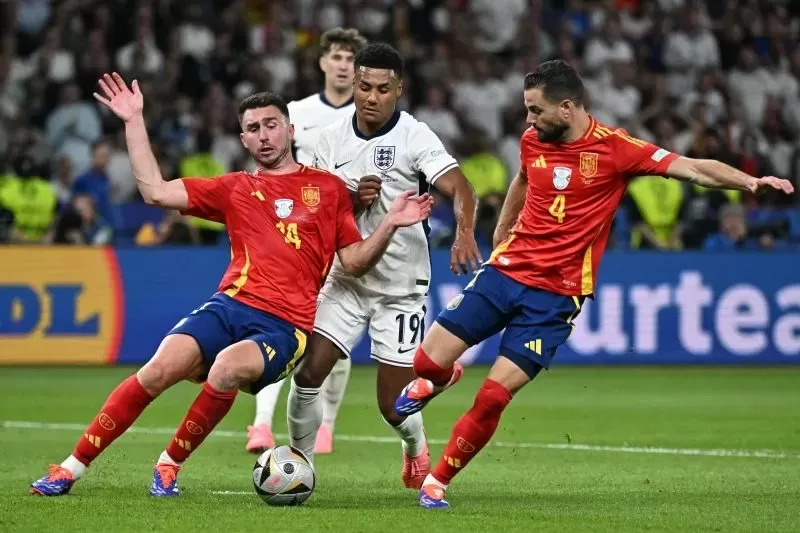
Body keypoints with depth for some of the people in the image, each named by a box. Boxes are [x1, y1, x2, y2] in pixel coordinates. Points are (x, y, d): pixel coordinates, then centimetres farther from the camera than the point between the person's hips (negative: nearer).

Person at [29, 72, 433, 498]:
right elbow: (155, 191, 11)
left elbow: (354, 263, 13)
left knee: (228, 368, -34)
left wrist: (389, 225, -3)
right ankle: (72, 467, -13)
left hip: (286, 325, -2)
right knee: (159, 369, -22)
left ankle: (169, 465, -13)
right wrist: (134, 122, 10)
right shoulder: (235, 189, 17)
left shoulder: (328, 188, 13)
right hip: (232, 306, 2)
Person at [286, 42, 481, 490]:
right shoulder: (332, 139, 2)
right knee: (307, 374, -12)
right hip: (345, 280, 3)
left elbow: (460, 189, -24)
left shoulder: (415, 136, -12)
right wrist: (353, 198, -15)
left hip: (402, 287, -3)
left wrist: (465, 233, -44)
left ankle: (417, 448, 34)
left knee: (394, 406, -1)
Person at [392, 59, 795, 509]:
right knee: (428, 361, -2)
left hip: (556, 295, -4)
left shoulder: (614, 148, -13)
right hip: (505, 271, 4)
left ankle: (439, 482, 8)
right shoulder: (533, 141, 2)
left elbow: (691, 168, -19)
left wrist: (750, 182, -33)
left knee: (493, 397, -10)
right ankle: (436, 380, 37)